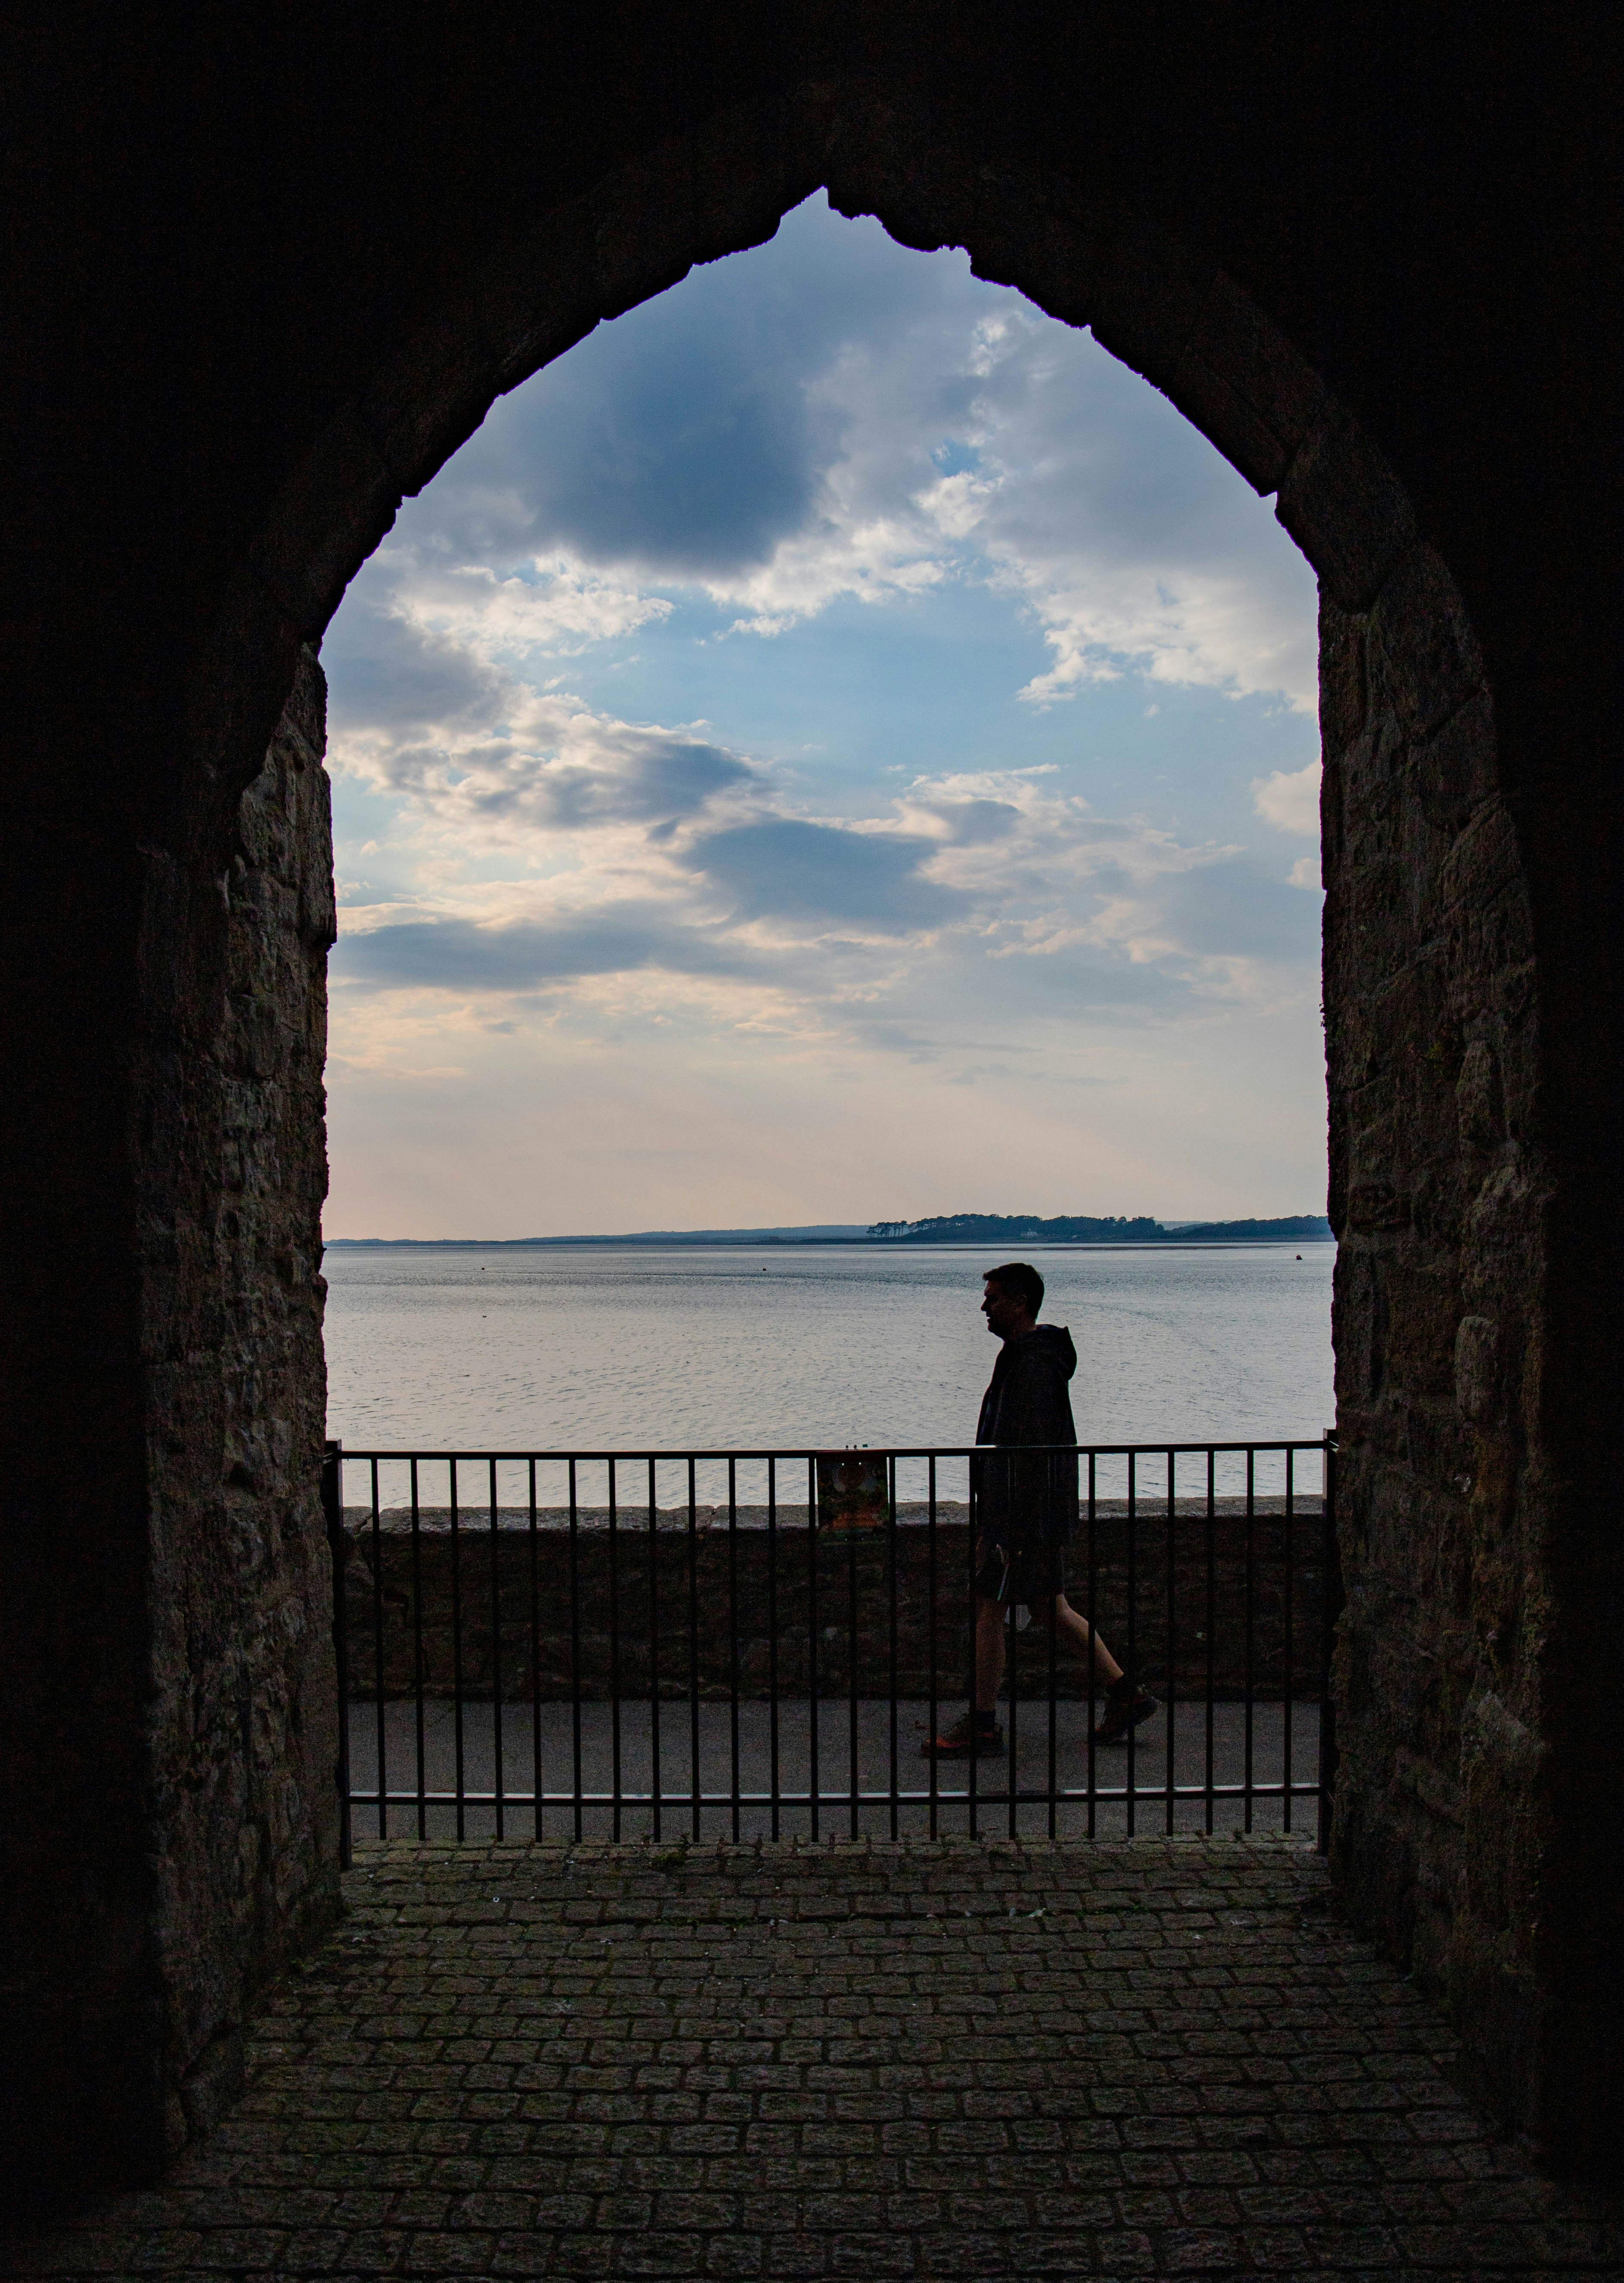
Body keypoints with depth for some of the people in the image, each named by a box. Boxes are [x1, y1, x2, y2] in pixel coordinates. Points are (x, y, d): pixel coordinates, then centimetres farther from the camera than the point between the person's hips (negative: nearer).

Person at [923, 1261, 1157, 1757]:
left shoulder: (1033, 1362, -18)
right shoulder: (1025, 1355, 15)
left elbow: (1033, 1450, -23)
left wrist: (1016, 1531, -24)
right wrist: (989, 1522, 24)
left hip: (1030, 1512, -10)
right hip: (1039, 1513, 10)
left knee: (989, 1609, -3)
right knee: (1050, 1606, 15)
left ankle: (982, 1726, 6)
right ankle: (1125, 1694, 20)